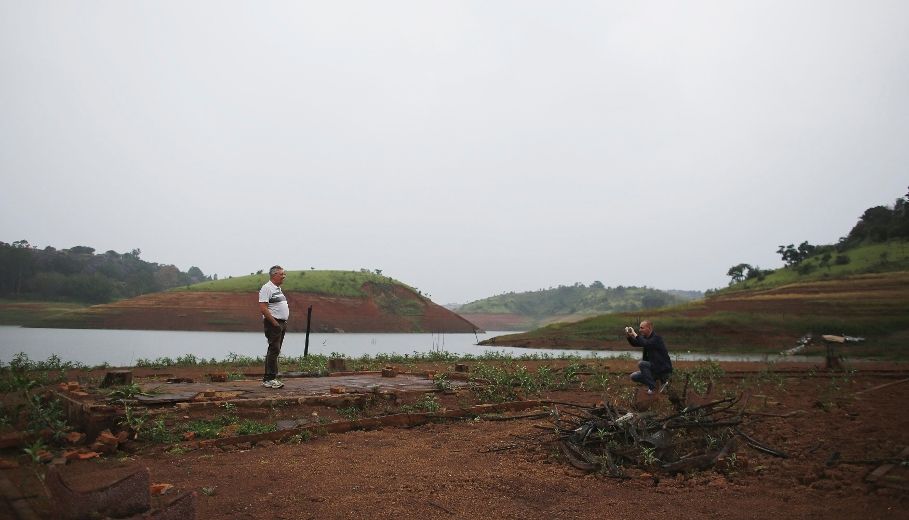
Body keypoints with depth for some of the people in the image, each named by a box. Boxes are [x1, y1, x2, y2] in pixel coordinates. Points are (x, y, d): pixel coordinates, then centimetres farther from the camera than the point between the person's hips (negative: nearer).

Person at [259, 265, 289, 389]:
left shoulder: (278, 289, 19)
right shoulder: (266, 288, -11)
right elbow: (263, 308, -20)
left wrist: (284, 323, 15)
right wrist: (275, 323, -19)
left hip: (282, 324, 10)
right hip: (273, 323, -9)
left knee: (275, 351, 11)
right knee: (274, 350, -11)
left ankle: (269, 379, 16)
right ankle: (270, 379, -8)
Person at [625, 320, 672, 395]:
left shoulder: (656, 338, -21)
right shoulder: (645, 337, 5)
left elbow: (645, 344, -38)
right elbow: (635, 343, 9)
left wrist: (635, 334, -31)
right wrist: (628, 336, -9)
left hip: (664, 370, -9)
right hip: (654, 367, 9)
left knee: (641, 363, -26)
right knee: (634, 377, 3)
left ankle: (652, 387, -11)